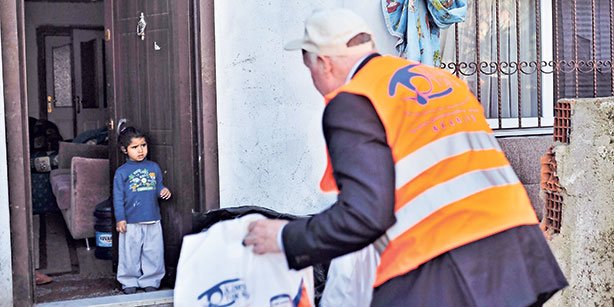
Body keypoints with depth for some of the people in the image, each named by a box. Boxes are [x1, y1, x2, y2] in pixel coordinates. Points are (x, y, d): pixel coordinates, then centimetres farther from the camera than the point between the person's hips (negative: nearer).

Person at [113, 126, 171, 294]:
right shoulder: (121, 172, -3)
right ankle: (129, 282, 21)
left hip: (153, 221, 3)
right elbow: (118, 197, -3)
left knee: (153, 253, 8)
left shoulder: (154, 167, 7)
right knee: (130, 254, 6)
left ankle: (150, 281, 22)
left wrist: (164, 191, -7)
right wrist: (120, 219, -9)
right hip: (131, 223, -3)